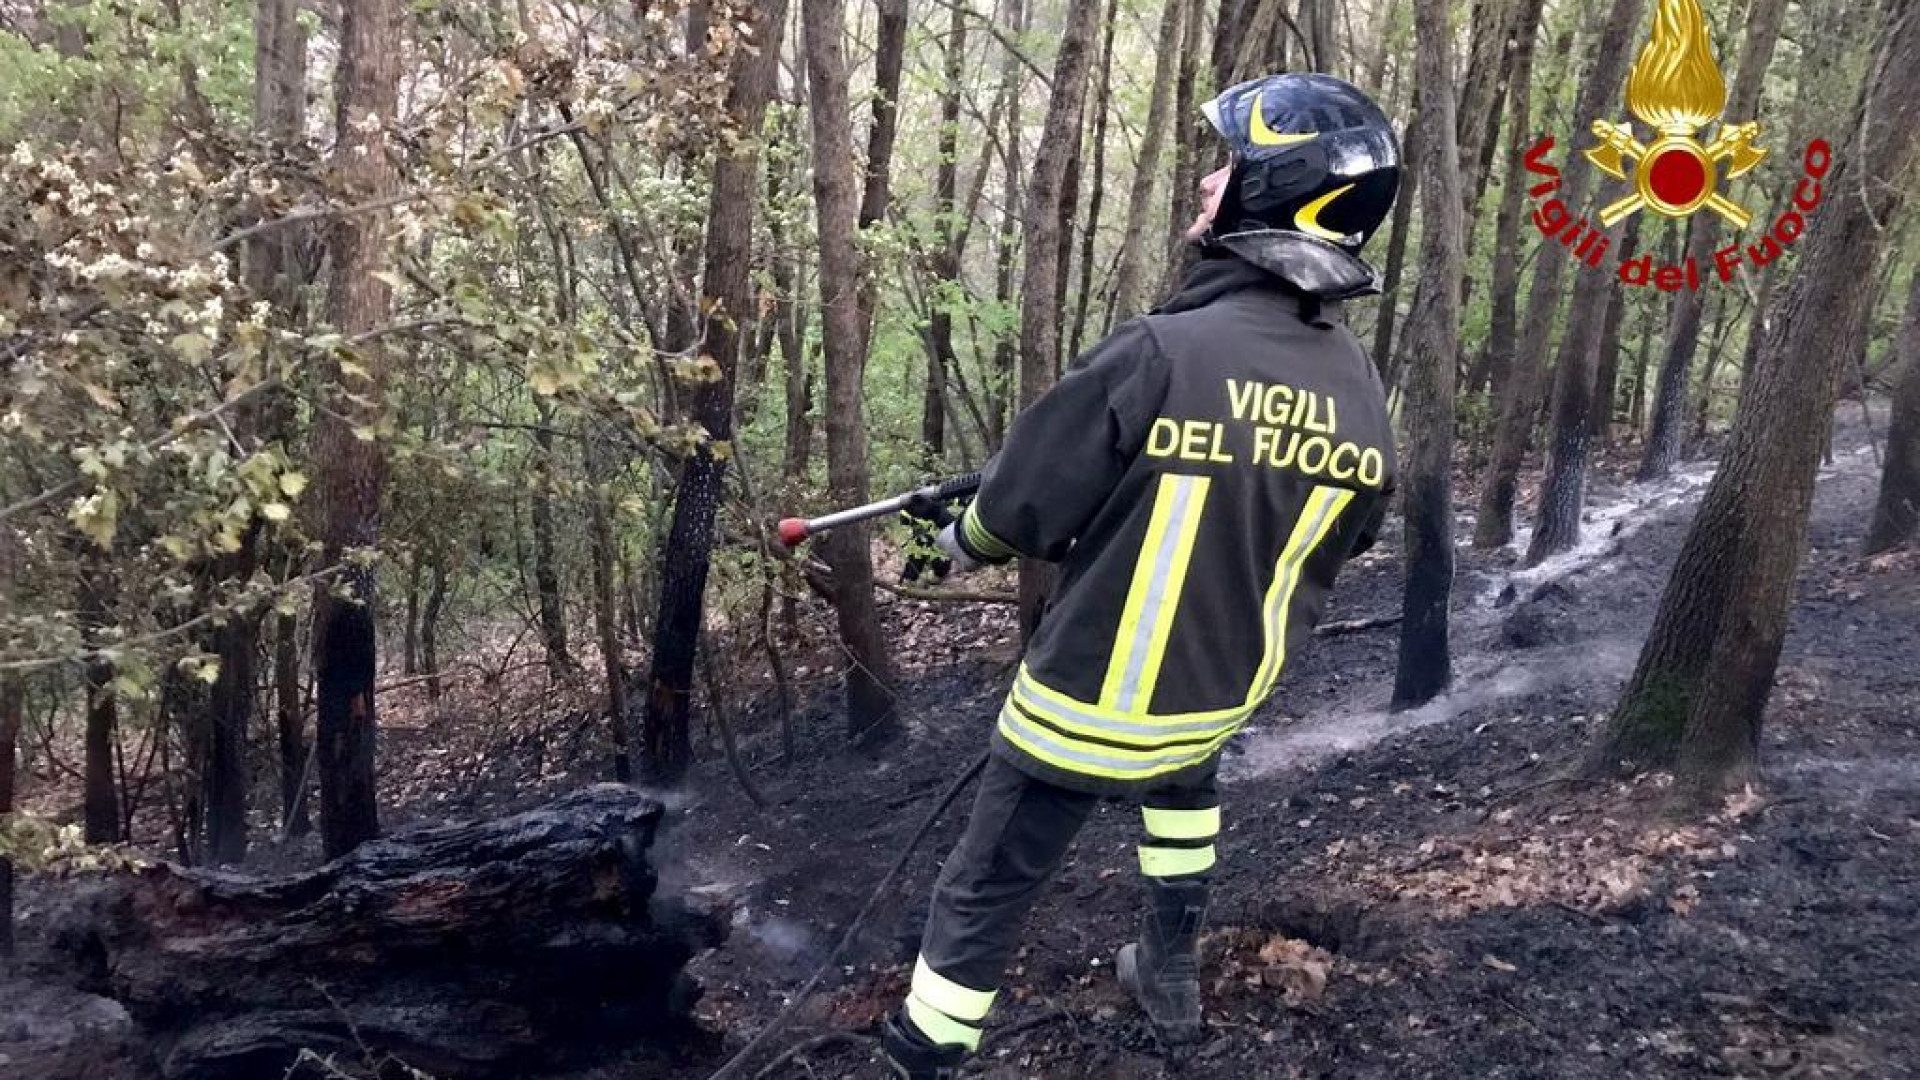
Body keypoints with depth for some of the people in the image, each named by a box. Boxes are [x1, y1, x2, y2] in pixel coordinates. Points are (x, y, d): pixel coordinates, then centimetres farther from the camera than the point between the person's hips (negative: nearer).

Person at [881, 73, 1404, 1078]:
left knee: (987, 886, 12)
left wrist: (968, 538, 5)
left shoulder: (1163, 351, -28)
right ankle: (1171, 977, 48)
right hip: (1224, 690, 6)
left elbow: (1026, 503, -18)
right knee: (1184, 780, 38)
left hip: (1089, 696, -6)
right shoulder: (1361, 388, -8)